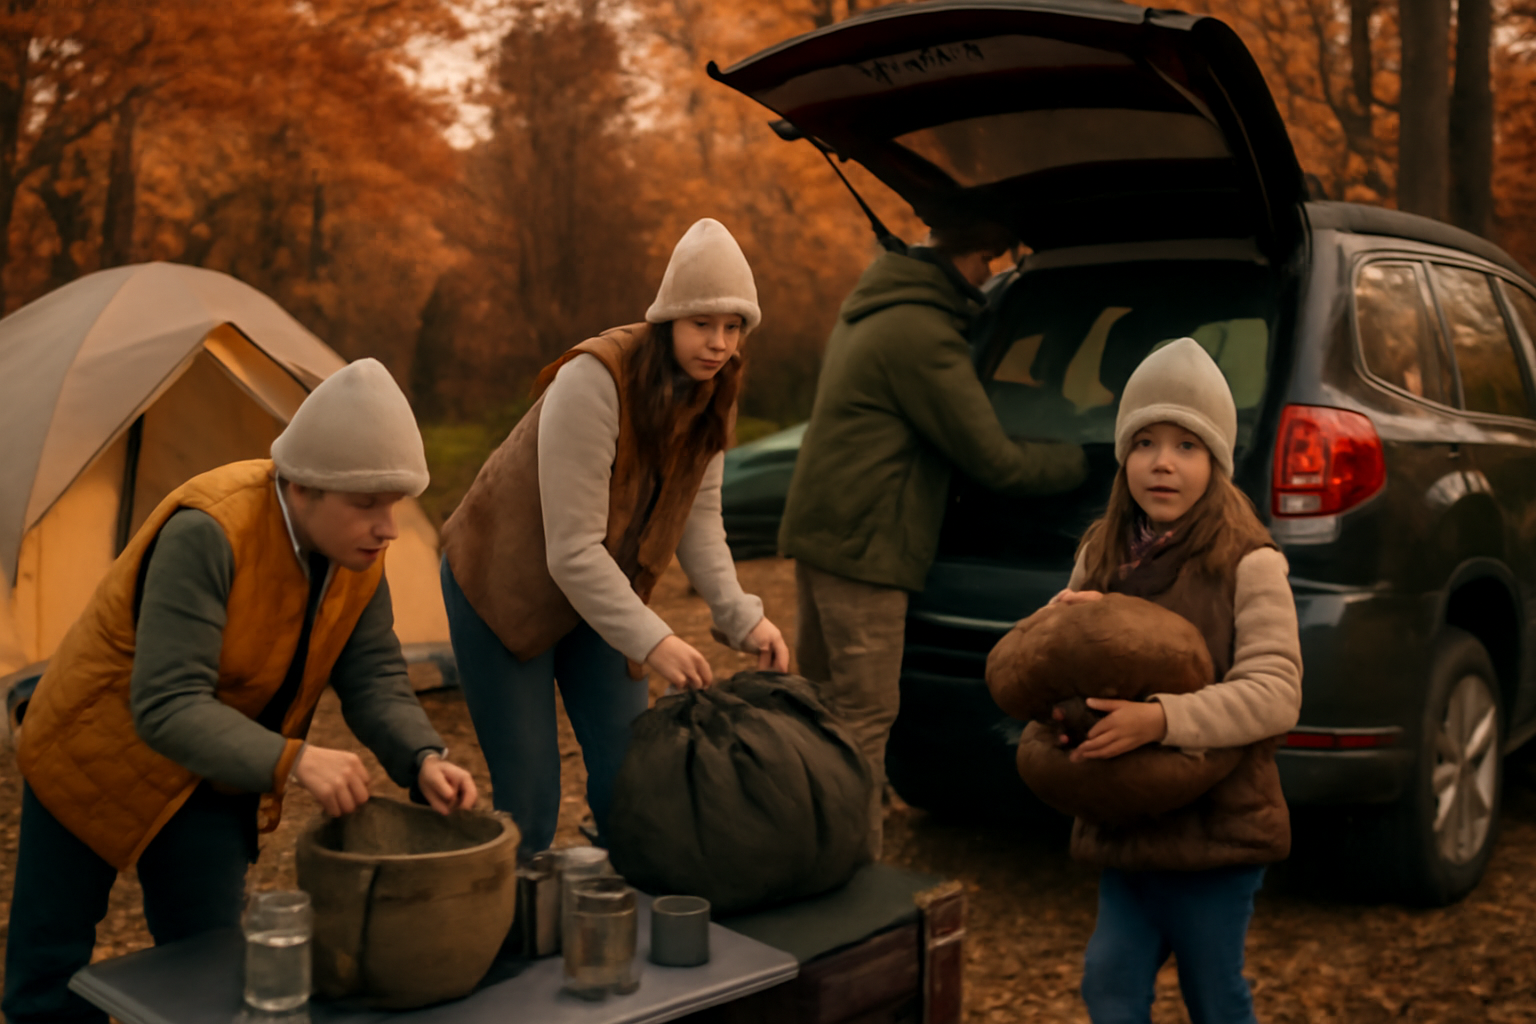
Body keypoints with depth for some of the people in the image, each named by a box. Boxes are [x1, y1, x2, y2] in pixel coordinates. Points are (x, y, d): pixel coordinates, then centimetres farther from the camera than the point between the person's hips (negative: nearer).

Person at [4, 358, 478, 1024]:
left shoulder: (357, 550, -14)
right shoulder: (208, 532, -36)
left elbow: (374, 678, -11)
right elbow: (166, 707, -38)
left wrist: (423, 759, -30)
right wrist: (292, 761, -50)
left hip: (214, 784, 5)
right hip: (95, 756, -5)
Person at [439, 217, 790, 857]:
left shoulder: (711, 394, -8)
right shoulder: (594, 381, -31)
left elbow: (699, 518, -1)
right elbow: (571, 550, -32)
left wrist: (741, 618, -12)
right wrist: (652, 642, -34)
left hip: (599, 593, 7)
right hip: (504, 587, -6)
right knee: (528, 803, -4)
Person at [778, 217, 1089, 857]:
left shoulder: (869, 311, 14)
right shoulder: (922, 334, -18)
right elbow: (994, 462, -15)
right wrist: (1083, 463, 0)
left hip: (818, 534, 10)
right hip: (862, 547, -10)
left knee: (821, 700, 18)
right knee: (865, 716, -3)